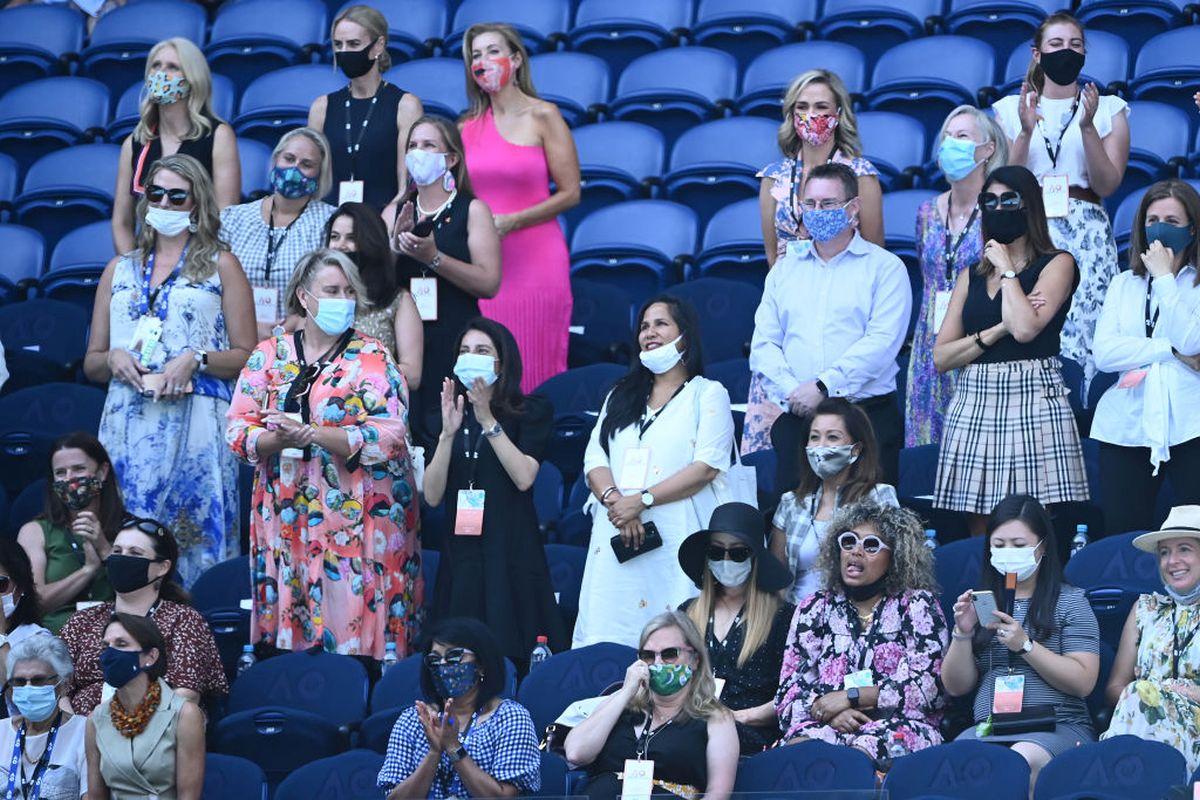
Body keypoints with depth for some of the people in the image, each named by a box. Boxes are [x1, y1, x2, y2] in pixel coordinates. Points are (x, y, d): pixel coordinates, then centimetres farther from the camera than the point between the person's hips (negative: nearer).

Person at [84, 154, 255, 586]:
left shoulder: (220, 266, 9)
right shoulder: (120, 270, 19)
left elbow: (247, 356, 2)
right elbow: (91, 363, 20)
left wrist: (196, 360, -13)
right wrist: (114, 359, -2)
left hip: (196, 424, -3)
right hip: (127, 424, 3)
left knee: (195, 533, -9)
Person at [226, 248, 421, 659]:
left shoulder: (372, 357, 0)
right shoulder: (269, 355, 9)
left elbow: (389, 436, -12)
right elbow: (237, 431, 3)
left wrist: (311, 434, -19)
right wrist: (282, 439, -17)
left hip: (356, 524, -3)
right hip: (284, 517, 3)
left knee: (352, 629, -6)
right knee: (287, 634, 2)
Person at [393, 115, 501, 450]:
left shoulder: (471, 210, 3)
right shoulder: (396, 213, 15)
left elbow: (489, 283, -8)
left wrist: (433, 257, -17)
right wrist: (396, 245, -7)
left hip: (455, 346, -4)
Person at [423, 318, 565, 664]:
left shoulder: (531, 410, 4)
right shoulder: (451, 413, 13)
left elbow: (524, 477, -12)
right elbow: (432, 495, 2)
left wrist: (488, 421, -14)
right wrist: (449, 433, -10)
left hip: (511, 555, -3)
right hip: (460, 554, 3)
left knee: (512, 656, -9)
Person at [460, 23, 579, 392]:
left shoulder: (543, 116, -1)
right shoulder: (468, 126, 11)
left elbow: (570, 194, -4)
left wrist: (511, 222, -12)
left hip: (534, 260, -4)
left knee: (536, 373, -5)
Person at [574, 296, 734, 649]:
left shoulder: (708, 394, 7)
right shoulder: (620, 396, 23)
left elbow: (707, 467, -6)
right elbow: (595, 460, 11)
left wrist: (641, 501, -13)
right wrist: (615, 500, -10)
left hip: (676, 537, -4)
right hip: (616, 539, 4)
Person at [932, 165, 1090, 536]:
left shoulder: (1057, 264, 5)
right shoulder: (971, 278, 18)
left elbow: (1026, 328, -13)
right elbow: (940, 357, 8)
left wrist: (1006, 267, -1)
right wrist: (997, 331, -5)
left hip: (1033, 402, -5)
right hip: (972, 406, 5)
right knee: (979, 539, 1)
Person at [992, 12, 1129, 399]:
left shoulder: (1108, 109, 11)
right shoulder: (1011, 109, 13)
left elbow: (1107, 185, 1)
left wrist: (1088, 127, -11)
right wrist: (1026, 132, -10)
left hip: (1087, 235, 0)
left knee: (1083, 333, -10)